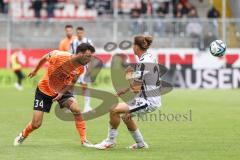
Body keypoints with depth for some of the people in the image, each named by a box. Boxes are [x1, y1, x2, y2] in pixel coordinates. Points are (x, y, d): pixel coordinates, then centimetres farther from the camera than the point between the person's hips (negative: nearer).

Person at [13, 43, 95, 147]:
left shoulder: (80, 68, -20)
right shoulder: (59, 56, -32)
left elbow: (72, 83, -3)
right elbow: (45, 57, -9)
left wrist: (62, 93, -22)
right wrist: (35, 71, 8)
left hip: (62, 90, 2)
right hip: (44, 89, -2)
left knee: (76, 109, -25)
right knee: (36, 124, -1)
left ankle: (84, 140, -14)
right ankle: (22, 136, 31)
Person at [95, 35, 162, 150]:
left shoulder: (143, 62, -20)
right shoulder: (149, 57, 10)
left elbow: (135, 88, -20)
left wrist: (129, 75, -4)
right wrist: (125, 91, 15)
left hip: (149, 101, -10)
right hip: (152, 98, 10)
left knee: (114, 110, -15)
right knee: (126, 117, 27)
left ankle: (111, 140, 0)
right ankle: (140, 144, 36)